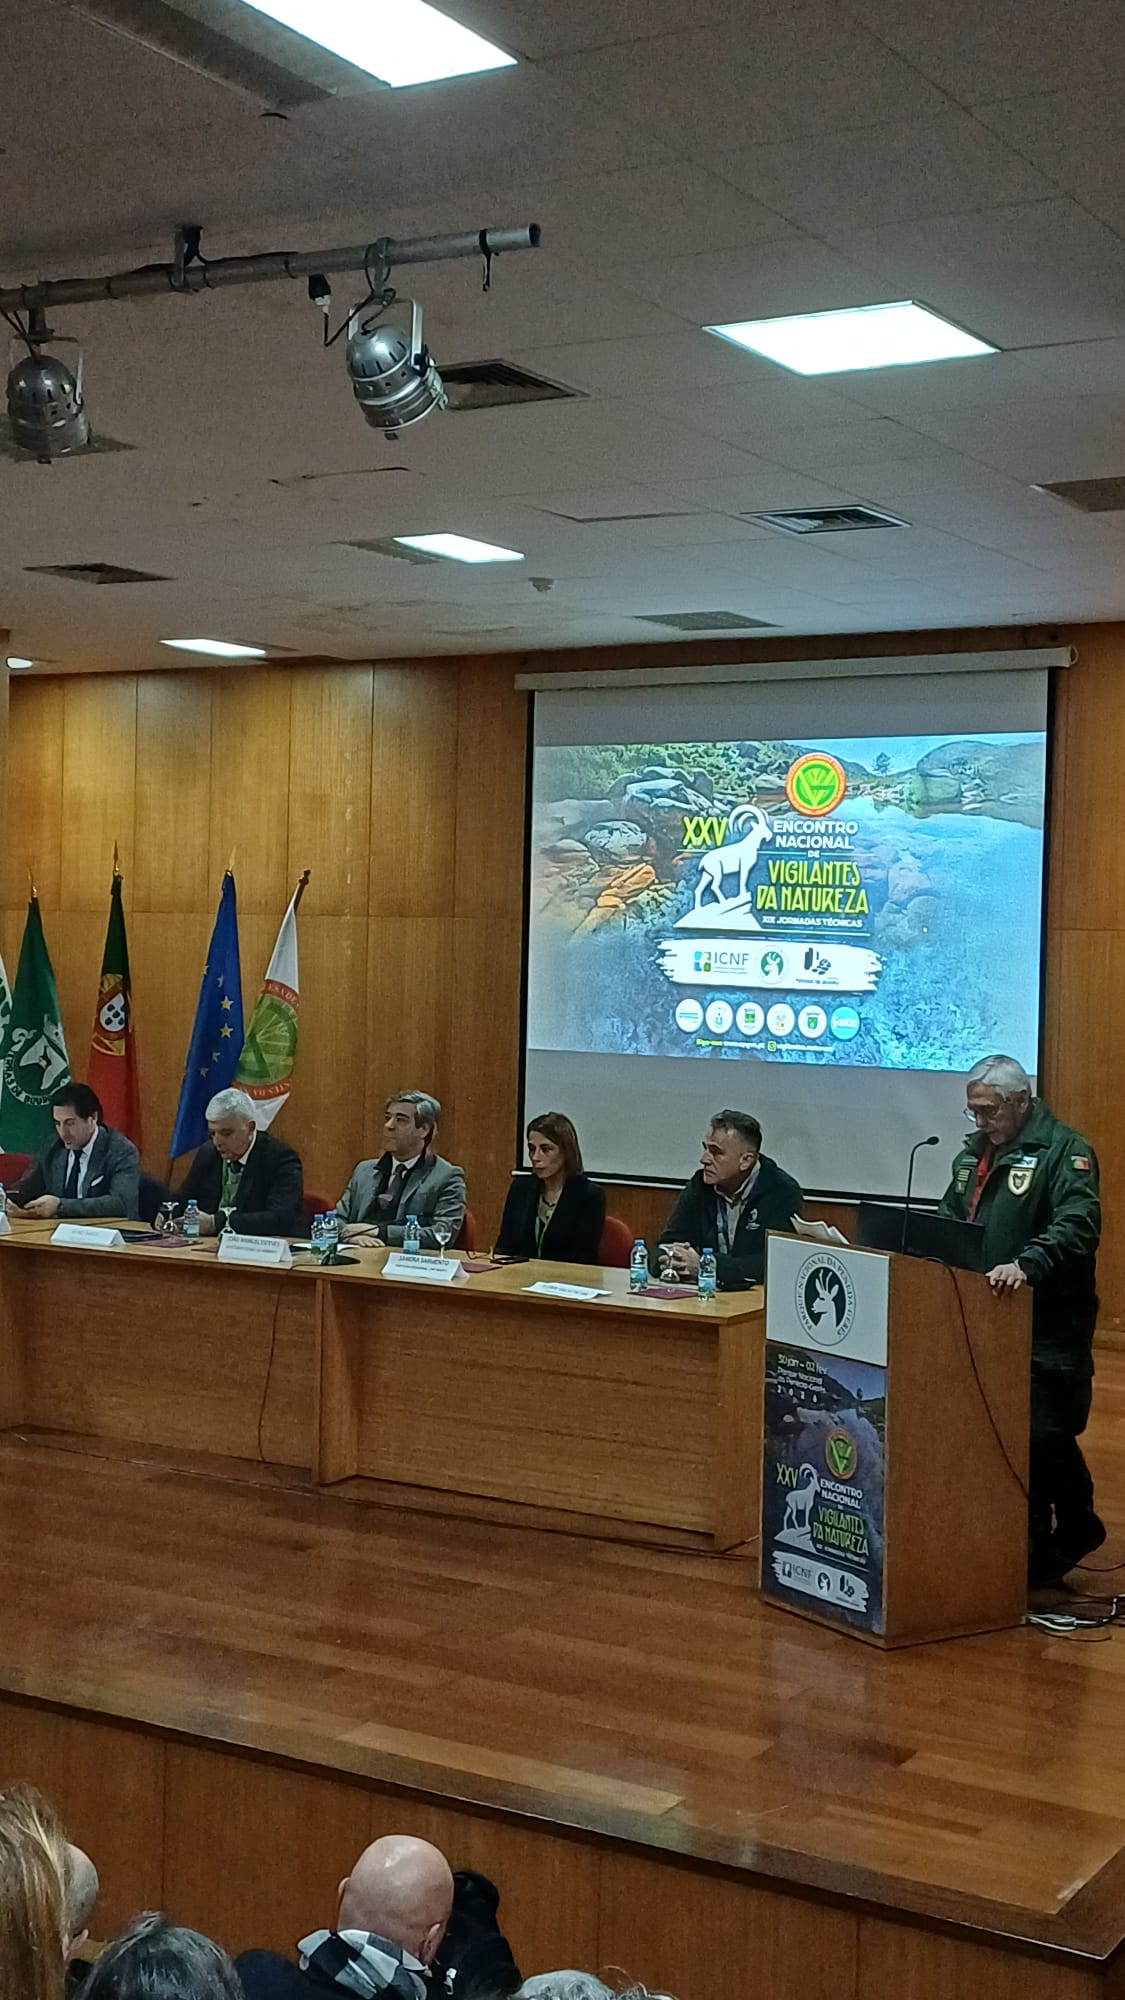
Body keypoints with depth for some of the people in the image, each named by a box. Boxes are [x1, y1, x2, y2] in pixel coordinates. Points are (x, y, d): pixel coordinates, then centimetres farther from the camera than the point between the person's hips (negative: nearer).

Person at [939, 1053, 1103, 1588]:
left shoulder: (1064, 1151, -8)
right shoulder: (974, 1155, 17)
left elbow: (1077, 1227, -23)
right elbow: (948, 1223, 26)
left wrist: (1026, 1264, -38)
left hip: (1048, 1329, -7)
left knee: (1046, 1437, -7)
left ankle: (1075, 1529, 16)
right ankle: (1034, 1548, 17)